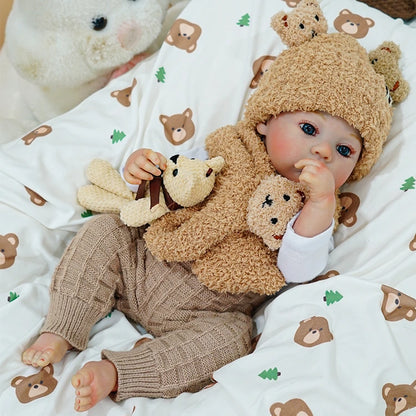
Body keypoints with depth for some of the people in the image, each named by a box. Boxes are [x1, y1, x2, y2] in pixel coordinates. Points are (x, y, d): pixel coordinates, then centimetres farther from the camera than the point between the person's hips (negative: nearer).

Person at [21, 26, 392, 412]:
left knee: (231, 336, -29)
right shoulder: (226, 156, 2)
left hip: (202, 313, -3)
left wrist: (322, 202, -33)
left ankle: (115, 372, -25)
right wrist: (141, 170, -13)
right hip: (141, 264, 3)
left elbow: (299, 270, -22)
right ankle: (59, 334, -5)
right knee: (104, 231, -10)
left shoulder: (313, 212, -2)